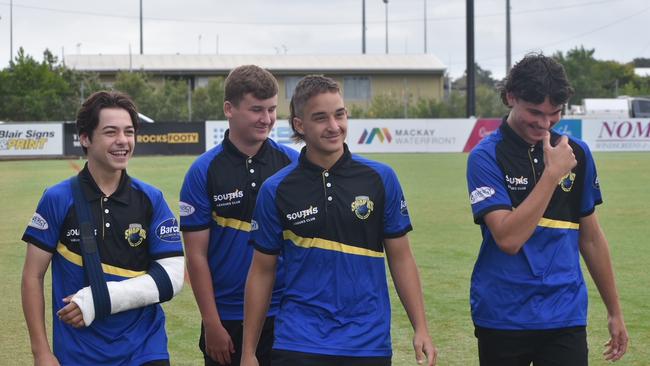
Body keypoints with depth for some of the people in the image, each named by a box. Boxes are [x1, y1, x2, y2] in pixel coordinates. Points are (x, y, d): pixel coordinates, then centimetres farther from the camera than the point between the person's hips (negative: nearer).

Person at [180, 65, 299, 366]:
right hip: (227, 321, -1)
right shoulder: (204, 171, -4)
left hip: (284, 316, 1)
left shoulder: (292, 163, 2)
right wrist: (212, 324, -7)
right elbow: (196, 254, -4)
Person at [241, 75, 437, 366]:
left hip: (368, 342, 1)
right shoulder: (276, 190, 0)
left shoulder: (381, 178, 1)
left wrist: (421, 329, -2)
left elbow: (400, 257, 5)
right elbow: (262, 271, 4)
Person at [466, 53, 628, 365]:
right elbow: (508, 239, -19)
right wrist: (552, 173, -19)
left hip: (566, 317, 3)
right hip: (502, 319, -3)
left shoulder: (577, 153, 6)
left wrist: (614, 311, 16)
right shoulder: (486, 157, -7)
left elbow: (590, 237, 14)